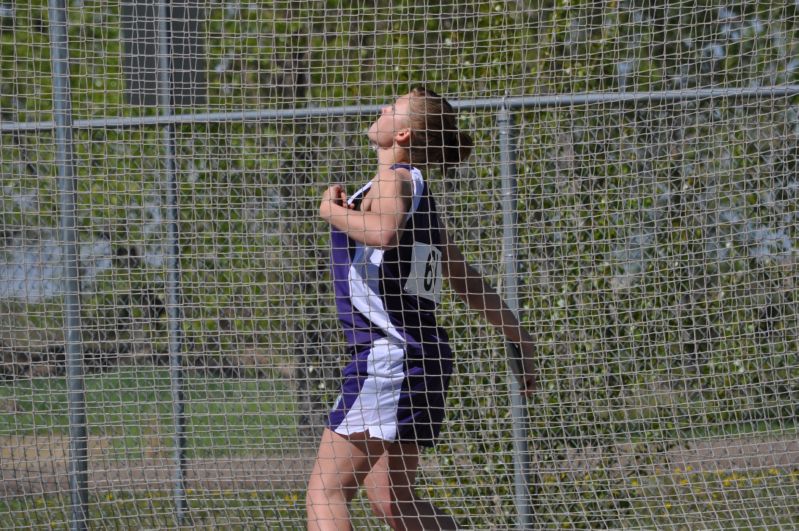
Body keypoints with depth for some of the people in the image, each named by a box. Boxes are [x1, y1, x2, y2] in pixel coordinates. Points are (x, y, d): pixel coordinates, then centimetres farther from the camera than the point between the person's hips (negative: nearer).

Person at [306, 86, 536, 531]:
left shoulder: (395, 178, -8)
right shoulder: (419, 193, 18)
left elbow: (385, 231, -33)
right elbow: (468, 280, 25)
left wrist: (332, 210, -15)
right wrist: (517, 335, 33)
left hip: (388, 356, -9)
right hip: (426, 357, 9)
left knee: (326, 490, -9)